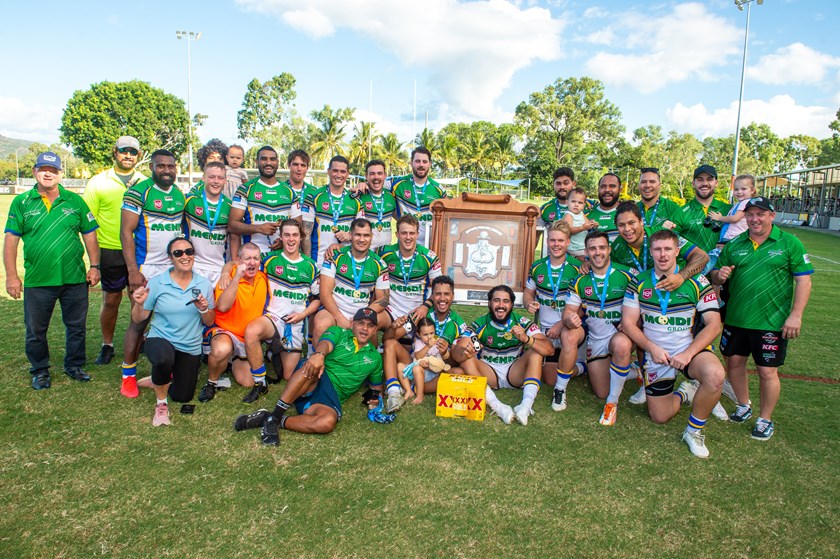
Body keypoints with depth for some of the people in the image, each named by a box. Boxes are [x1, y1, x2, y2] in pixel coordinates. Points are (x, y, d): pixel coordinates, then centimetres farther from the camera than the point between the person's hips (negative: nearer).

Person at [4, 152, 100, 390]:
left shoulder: (75, 201, 4)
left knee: (77, 327, 12)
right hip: (37, 281, -1)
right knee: (35, 330, 11)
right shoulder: (22, 202, 1)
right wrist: (11, 276, -5)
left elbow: (89, 234, 7)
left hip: (75, 279, 1)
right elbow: (11, 239, 0)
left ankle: (74, 366, 30)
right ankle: (40, 371, 29)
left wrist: (94, 266, 0)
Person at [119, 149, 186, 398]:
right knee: (139, 322, -1)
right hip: (145, 270, -5)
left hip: (173, 269, 5)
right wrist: (133, 271, -17)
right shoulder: (139, 192, -8)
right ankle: (128, 375, 11)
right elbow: (126, 232, -12)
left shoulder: (179, 194, 10)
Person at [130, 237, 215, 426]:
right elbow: (138, 320, -5)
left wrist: (204, 309, -21)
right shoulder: (156, 282, -9)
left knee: (182, 397, 7)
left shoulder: (204, 284, -4)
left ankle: (158, 381, 42)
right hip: (160, 339, -3)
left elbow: (209, 322, 0)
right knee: (164, 359, -40)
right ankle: (161, 403, -9)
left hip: (190, 348, 3)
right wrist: (139, 304, -25)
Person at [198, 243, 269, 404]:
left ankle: (233, 360, 33)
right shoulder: (229, 278, -17)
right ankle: (211, 382, -10)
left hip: (249, 339, 5)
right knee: (222, 349, -40)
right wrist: (236, 277, -36)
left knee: (248, 382, 1)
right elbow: (223, 307, -34)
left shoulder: (263, 279, 0)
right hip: (225, 331, -5)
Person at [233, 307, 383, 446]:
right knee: (314, 365, -39)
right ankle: (274, 416, -34)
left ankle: (277, 422, -20)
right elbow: (325, 343, -12)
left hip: (331, 397, 1)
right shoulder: (339, 332, 12)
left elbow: (377, 387, 33)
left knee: (328, 422, -36)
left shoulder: (375, 357, 21)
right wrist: (319, 354, -37)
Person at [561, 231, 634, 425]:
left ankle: (613, 402, -21)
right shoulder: (581, 282, 1)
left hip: (619, 335, -3)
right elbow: (568, 311, -4)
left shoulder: (625, 276, -8)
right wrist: (569, 319, -29)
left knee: (621, 344, -37)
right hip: (594, 339, 3)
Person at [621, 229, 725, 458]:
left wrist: (688, 353, -21)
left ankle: (694, 431, -9)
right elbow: (628, 323, -2)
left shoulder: (696, 281, -6)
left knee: (715, 375, -34)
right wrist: (652, 348, -17)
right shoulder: (639, 282, -1)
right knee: (659, 416, 2)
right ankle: (684, 393, 37)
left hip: (690, 348, -1)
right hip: (655, 354, 2)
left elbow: (714, 324, -9)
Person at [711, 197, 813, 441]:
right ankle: (744, 406, 35)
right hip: (736, 318, 4)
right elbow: (716, 275, 11)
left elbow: (804, 281, -6)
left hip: (772, 322, -4)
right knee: (733, 362, 12)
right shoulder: (734, 244, 5)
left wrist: (795, 315, -13)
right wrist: (719, 275, -14)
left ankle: (765, 419, 21)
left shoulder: (790, 243, -4)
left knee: (767, 372, 2)